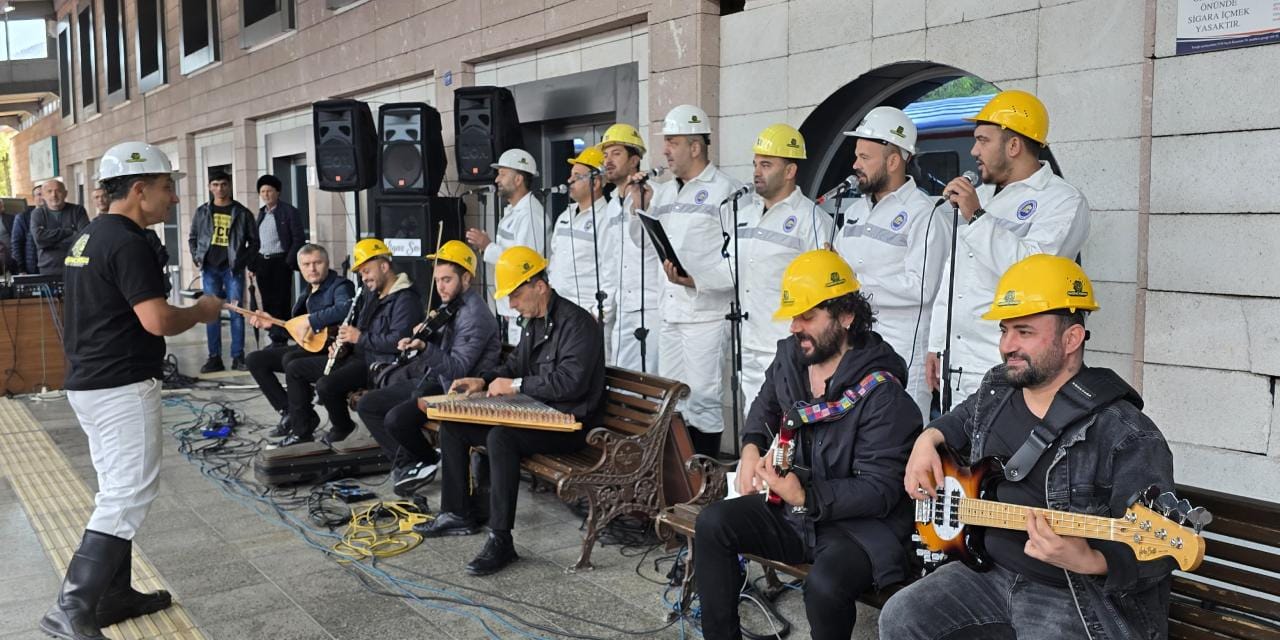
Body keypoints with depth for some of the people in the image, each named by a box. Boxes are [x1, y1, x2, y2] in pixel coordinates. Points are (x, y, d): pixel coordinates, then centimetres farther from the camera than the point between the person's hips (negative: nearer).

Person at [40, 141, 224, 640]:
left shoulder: (89, 236, 14)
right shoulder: (127, 243, -18)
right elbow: (158, 321, -24)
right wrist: (201, 311, -7)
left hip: (88, 383, 10)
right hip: (122, 388, -10)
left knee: (116, 493, 17)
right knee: (130, 494, -7)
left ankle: (113, 595, 25)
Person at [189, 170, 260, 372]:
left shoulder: (242, 213, 2)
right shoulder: (202, 212, 9)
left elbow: (254, 241, 5)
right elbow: (192, 237, 17)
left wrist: (243, 261, -5)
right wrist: (197, 258, 4)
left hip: (233, 269, -2)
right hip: (209, 269, 2)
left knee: (236, 312, -2)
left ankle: (238, 357, 4)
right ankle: (214, 357, 9)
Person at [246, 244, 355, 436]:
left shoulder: (340, 286, -11)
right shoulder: (309, 292, 17)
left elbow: (346, 308, -35)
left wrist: (312, 320, -31)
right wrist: (273, 323, 15)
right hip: (307, 346, 10)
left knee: (290, 359, -34)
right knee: (255, 360, 4)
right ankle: (288, 412, 2)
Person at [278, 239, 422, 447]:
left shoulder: (405, 299, -15)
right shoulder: (371, 293, 17)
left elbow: (397, 341, -27)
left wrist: (360, 338, -18)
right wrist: (342, 344, 8)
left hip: (380, 364, -10)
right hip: (357, 357, 10)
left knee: (326, 385, -30)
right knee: (294, 368, 8)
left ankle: (342, 428, -1)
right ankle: (301, 429, 12)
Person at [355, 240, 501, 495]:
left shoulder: (475, 315, -18)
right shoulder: (449, 306, 10)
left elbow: (458, 369, -23)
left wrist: (425, 347, -36)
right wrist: (419, 338, -5)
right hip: (433, 380, 10)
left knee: (396, 419, -27)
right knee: (367, 404, 5)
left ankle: (430, 461, 3)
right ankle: (406, 463, 5)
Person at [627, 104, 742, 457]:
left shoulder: (726, 191, -9)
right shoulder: (664, 192, 15)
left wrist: (696, 280, -23)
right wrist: (638, 205, 9)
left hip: (707, 312, -8)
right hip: (670, 310, 8)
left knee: (703, 399, -2)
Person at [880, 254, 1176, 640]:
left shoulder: (1128, 437, -19)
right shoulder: (995, 393, 3)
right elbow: (961, 421, 28)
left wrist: (1089, 562, -39)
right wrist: (929, 439, 7)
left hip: (1072, 594, -6)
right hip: (989, 570, 7)